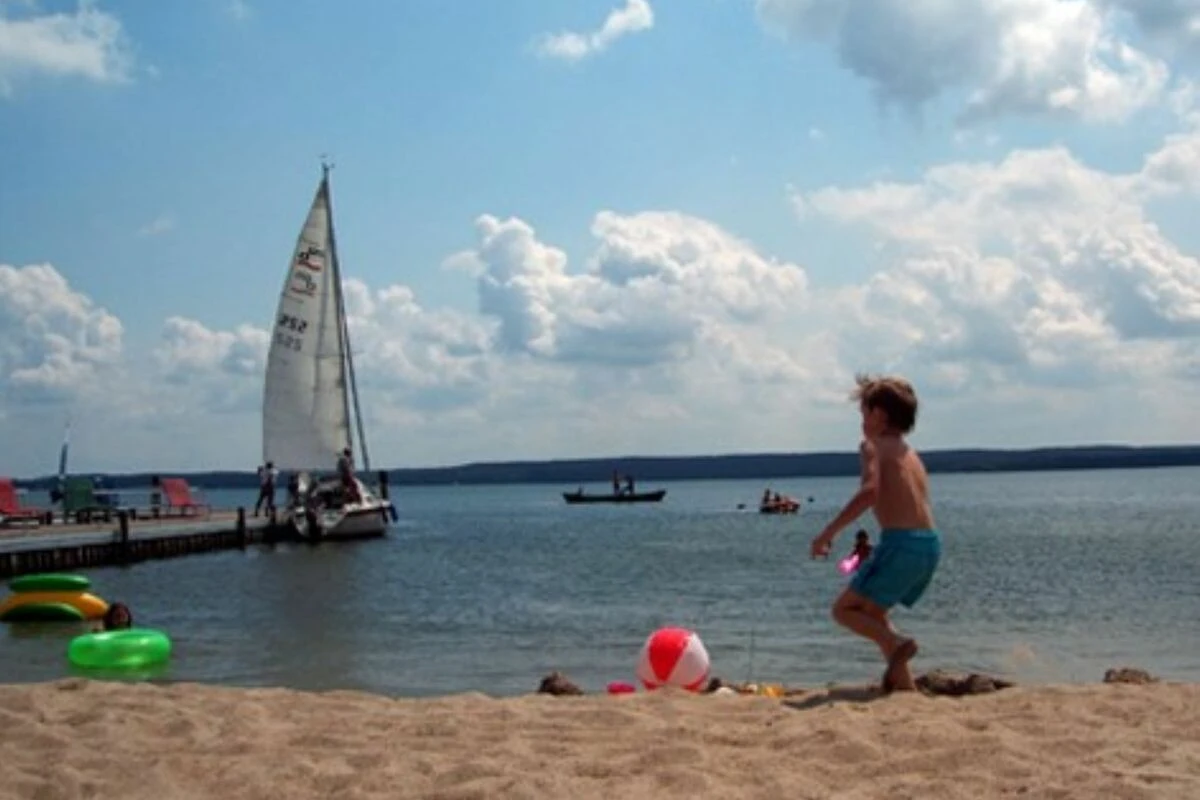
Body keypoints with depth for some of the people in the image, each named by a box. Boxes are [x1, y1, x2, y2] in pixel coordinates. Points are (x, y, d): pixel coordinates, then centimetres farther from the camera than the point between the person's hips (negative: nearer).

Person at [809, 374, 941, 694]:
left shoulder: (873, 446, 0)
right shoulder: (911, 454, 24)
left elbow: (870, 491, -18)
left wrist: (828, 532, -15)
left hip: (901, 542, -8)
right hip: (931, 544, 8)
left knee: (844, 609, 3)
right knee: (872, 611, 23)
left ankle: (896, 643, -19)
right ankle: (904, 684, 18)